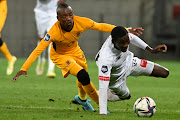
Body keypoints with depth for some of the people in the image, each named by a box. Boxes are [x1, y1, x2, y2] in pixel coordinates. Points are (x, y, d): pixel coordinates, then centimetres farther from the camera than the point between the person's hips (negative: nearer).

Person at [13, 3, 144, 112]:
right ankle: (101, 105, -4)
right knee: (83, 76, -22)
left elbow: (101, 26, -15)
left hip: (75, 51, 5)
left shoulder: (81, 22, -28)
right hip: (59, 55, -5)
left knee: (83, 80, 16)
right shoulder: (55, 31, -37)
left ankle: (82, 99, 52)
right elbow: (38, 49, -36)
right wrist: (24, 68, -42)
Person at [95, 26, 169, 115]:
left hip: (128, 61, 5)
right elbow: (103, 87, -47)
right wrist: (102, 113, -49)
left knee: (164, 73, 4)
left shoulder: (125, 37, -31)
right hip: (117, 76, -5)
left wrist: (151, 50, 1)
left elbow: (132, 38, -3)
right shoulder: (105, 59, -48)